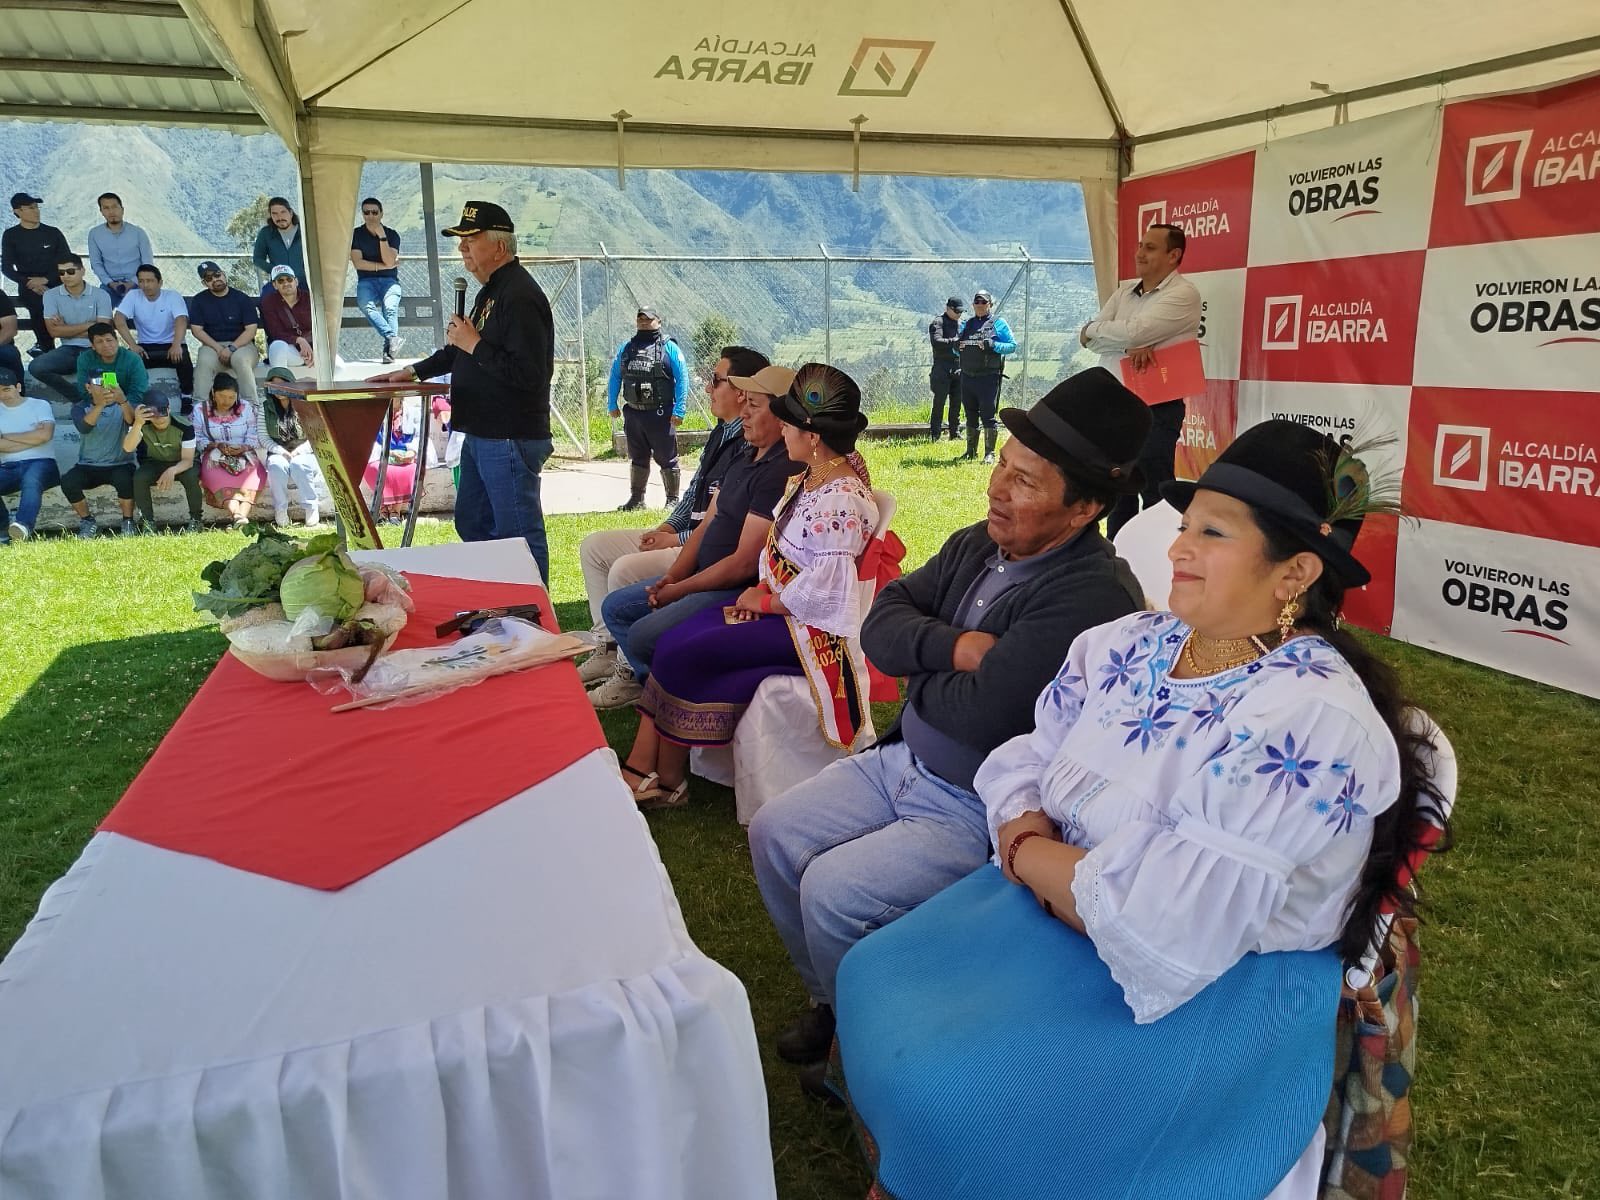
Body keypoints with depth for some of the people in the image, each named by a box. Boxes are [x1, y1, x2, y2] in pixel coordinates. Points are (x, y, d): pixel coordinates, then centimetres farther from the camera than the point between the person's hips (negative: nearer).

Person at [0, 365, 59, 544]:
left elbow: (45, 435, -10)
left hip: (40, 462, -3)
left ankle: (23, 526, -60)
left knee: (31, 480, -39)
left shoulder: (40, 405, 8)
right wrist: (33, 437, -4)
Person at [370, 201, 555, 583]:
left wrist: (475, 345, -18)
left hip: (510, 439, -11)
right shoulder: (491, 291, 16)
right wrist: (413, 371, 25)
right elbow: (462, 351, 30)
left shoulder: (520, 297, -18)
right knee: (472, 524, 19)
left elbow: (528, 374, -27)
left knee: (519, 534, -4)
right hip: (480, 435, 11)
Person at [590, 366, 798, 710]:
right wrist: (670, 579, -1)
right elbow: (706, 526, 13)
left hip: (741, 591, -10)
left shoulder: (782, 472, -22)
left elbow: (744, 563, -24)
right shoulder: (743, 461, 11)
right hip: (700, 577, 10)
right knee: (615, 607, 11)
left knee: (643, 635, -22)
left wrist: (681, 590, -13)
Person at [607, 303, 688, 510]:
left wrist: (679, 410, -15)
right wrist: (612, 405, 13)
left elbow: (682, 379, -8)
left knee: (666, 459, 0)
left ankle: (673, 499, 9)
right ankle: (636, 499, 23)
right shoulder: (626, 348, 13)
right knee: (637, 458, 14)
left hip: (660, 414, -5)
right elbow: (614, 377, 18)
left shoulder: (669, 347, -3)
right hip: (633, 413, 5)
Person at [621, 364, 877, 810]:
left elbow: (820, 591, -26)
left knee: (681, 656, -14)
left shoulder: (839, 502, -24)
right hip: (776, 603, 10)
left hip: (810, 627, -10)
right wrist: (760, 589, -1)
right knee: (670, 642, -3)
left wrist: (765, 601, -12)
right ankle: (639, 770, -3)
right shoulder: (807, 479, 8)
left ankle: (668, 782, 5)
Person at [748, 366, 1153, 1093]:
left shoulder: (1091, 595, -26)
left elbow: (980, 714, -29)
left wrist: (920, 672, -9)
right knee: (774, 834, 7)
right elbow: (881, 624, -2)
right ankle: (830, 998, 28)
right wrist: (955, 648, -21)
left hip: (979, 810, -8)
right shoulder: (976, 545, 1)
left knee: (832, 891, -17)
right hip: (902, 762, 9)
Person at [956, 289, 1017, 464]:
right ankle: (971, 450, 22)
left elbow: (1012, 346, -2)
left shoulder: (998, 323, 3)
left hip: (989, 377, -5)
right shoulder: (966, 324, 16)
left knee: (988, 416, -7)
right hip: (967, 376, 5)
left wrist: (993, 345, -17)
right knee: (971, 415, 12)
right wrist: (957, 346, -3)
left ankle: (989, 454, -4)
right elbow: (956, 349, 21)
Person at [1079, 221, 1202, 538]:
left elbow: (1133, 332, -19)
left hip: (1156, 408, -7)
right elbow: (1089, 338, 1)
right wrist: (1131, 347, -16)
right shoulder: (1124, 291, 14)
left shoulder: (1184, 294, -7)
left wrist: (1092, 330, -2)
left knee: (1154, 494, -4)